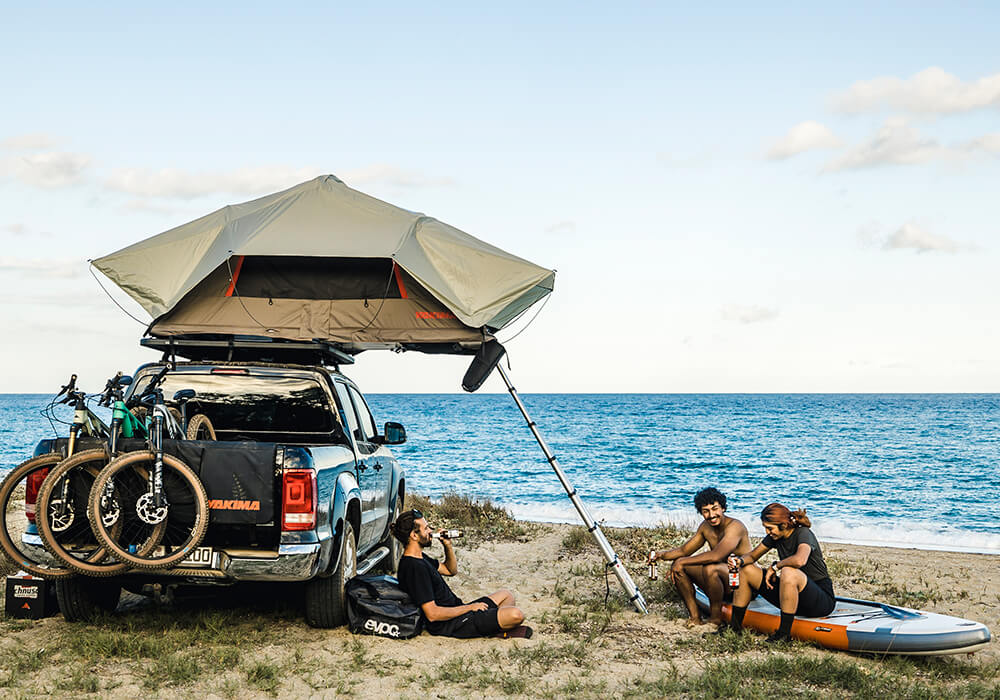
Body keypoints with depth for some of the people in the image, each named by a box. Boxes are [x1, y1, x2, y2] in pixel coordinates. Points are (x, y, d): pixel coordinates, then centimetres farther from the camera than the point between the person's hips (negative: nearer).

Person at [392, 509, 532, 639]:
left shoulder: (420, 558, 9)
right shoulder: (415, 567, -24)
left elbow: (451, 570, 23)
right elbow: (432, 614, -26)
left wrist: (448, 546, 4)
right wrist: (470, 607, -15)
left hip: (455, 610, 11)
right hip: (450, 625, -11)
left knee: (507, 595, 21)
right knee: (516, 615, -22)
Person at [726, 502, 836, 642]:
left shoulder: (804, 534, -19)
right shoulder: (775, 536, 2)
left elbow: (799, 560, -41)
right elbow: (752, 556, 13)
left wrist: (775, 566, -23)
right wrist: (740, 561, -11)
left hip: (823, 600, -8)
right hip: (794, 597, 8)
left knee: (788, 572, -39)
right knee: (746, 569, 4)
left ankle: (784, 633, -28)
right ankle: (735, 625, 7)